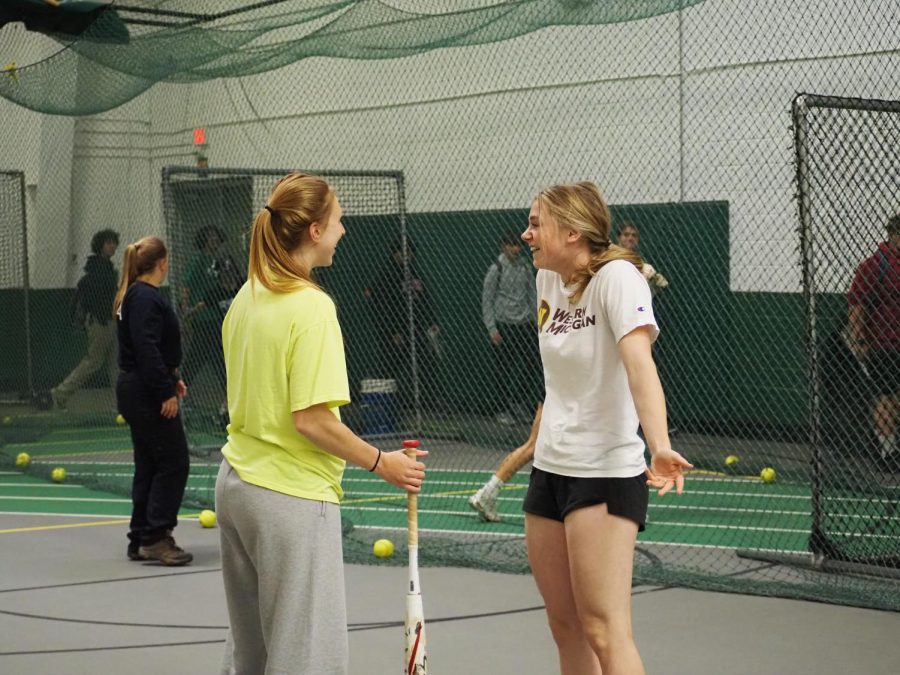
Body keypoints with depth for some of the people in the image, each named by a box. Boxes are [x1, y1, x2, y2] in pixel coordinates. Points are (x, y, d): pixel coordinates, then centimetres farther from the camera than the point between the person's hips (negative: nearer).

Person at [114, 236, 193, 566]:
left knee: (149, 465, 13)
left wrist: (172, 378, 22)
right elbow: (147, 350, -24)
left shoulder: (134, 295, 15)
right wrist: (166, 392, -22)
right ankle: (155, 537, -5)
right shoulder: (147, 298, -17)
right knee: (174, 462, -6)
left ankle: (141, 540, 17)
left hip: (136, 391, 10)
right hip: (148, 395, -10)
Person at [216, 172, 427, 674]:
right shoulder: (311, 306, -17)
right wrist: (382, 463, -10)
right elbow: (310, 419, -21)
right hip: (291, 496, -9)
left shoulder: (247, 298, 8)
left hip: (236, 482, 9)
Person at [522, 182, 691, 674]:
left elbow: (639, 365, -32)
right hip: (549, 468, 8)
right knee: (565, 627, 11)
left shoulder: (616, 276, -16)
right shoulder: (548, 280, 7)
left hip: (606, 472, -8)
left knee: (602, 629, -12)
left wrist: (660, 445, -45)